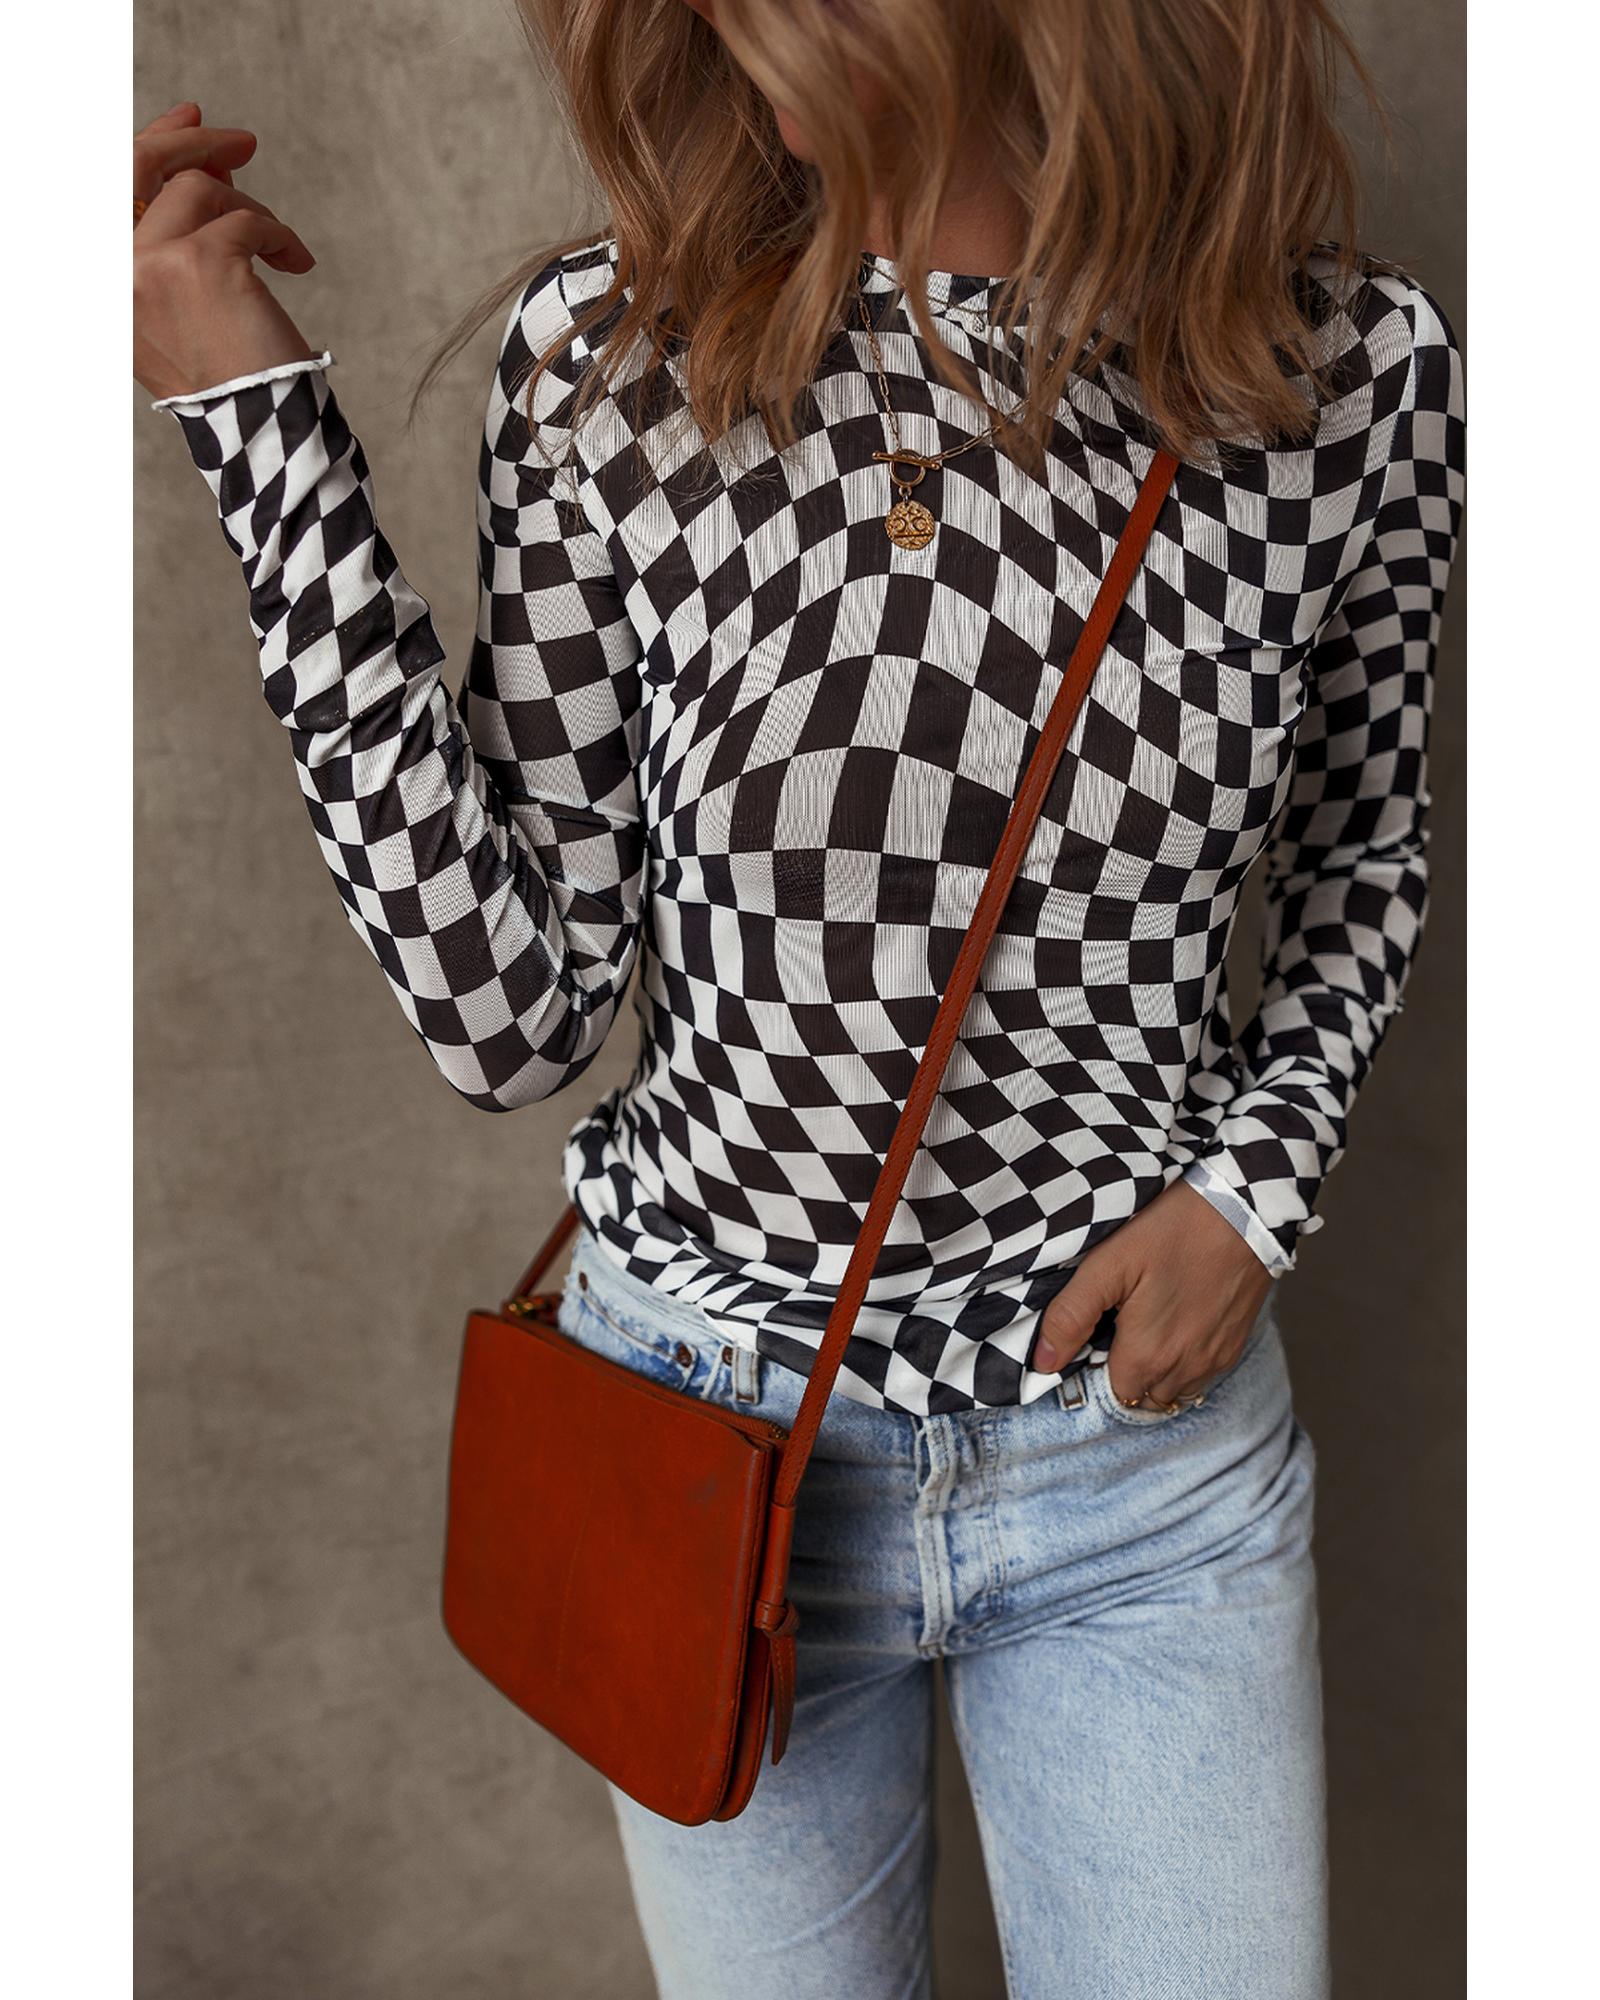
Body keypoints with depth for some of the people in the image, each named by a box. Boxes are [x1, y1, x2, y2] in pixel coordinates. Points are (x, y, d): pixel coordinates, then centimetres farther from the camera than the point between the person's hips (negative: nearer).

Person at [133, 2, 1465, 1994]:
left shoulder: (1359, 366, -10)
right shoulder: (605, 350, -12)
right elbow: (511, 1011, -12)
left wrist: (1256, 1184, -8)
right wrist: (262, 426, -16)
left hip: (1148, 1424, 1)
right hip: (712, 1434, 0)